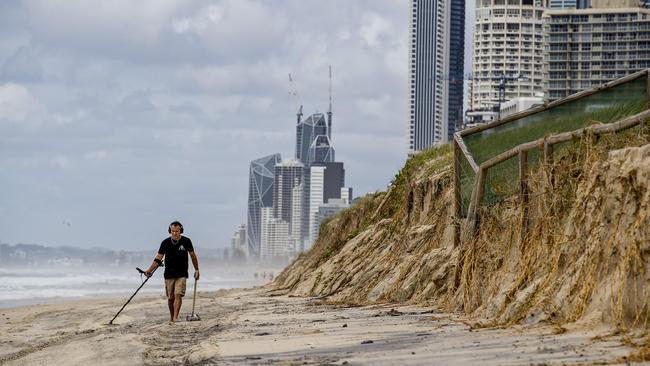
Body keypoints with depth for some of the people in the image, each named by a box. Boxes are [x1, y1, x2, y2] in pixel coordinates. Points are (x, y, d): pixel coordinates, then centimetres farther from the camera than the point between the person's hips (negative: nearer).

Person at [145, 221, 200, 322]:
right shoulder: (165, 243, -1)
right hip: (169, 274, 2)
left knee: (178, 295, -16)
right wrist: (149, 270, -6)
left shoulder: (186, 241, -2)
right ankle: (171, 316, 23)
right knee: (170, 298, 6)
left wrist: (196, 270, 12)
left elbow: (193, 256, 9)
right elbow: (158, 258, 2)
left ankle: (175, 317, -21)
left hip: (182, 274, -2)